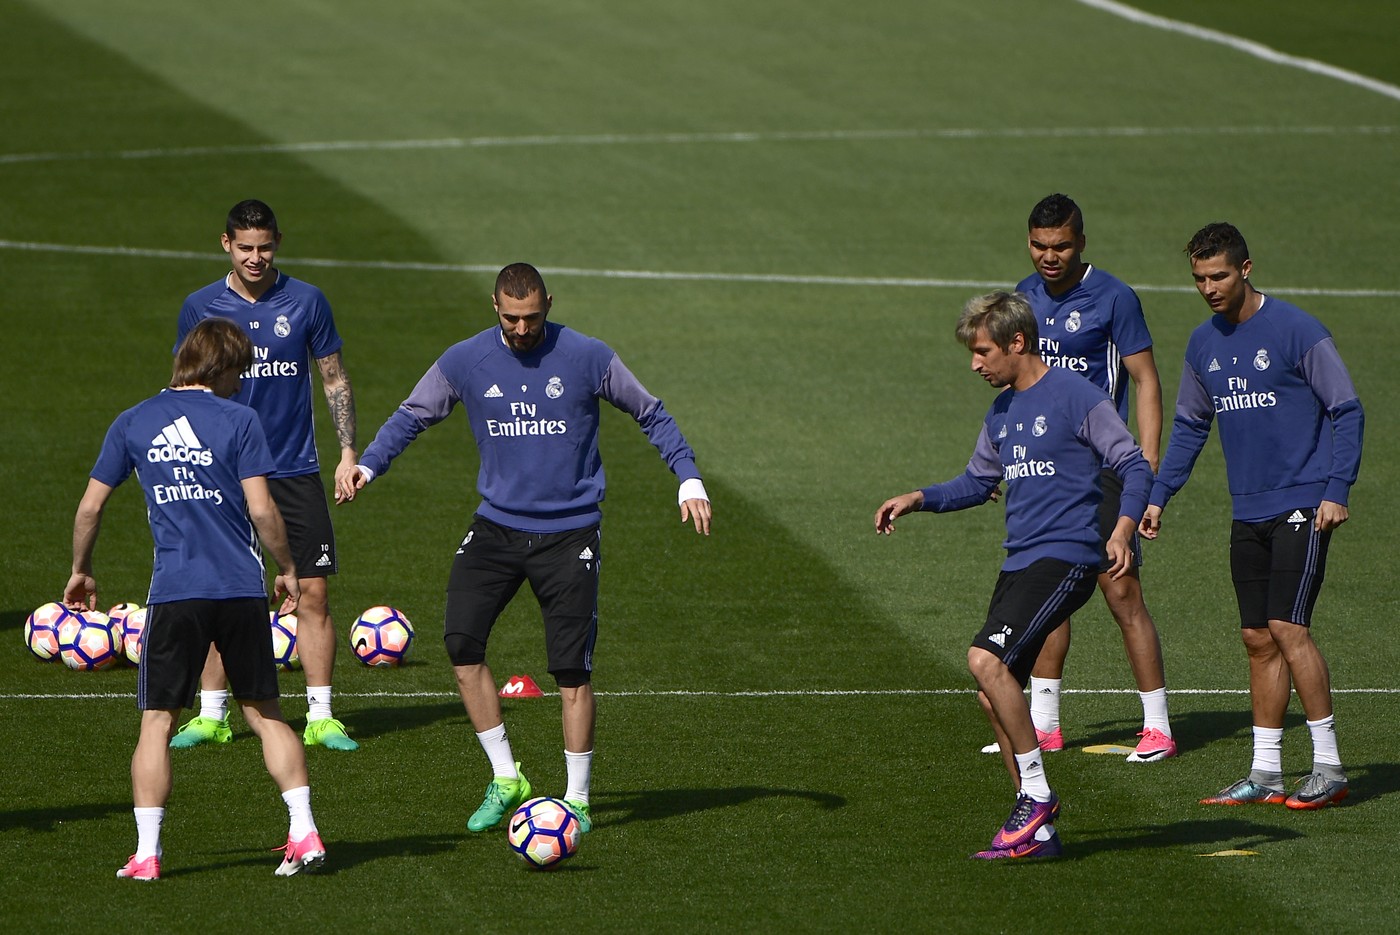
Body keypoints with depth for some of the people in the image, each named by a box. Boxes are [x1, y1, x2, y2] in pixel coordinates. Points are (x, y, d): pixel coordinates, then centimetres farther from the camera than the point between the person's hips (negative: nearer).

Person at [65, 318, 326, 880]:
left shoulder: (133, 424, 7)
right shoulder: (237, 420, 0)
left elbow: (90, 506, 9)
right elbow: (261, 509, -5)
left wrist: (81, 571, 24)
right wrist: (287, 569, 9)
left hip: (175, 591, 0)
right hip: (242, 590, 0)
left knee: (156, 723, 6)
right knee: (265, 713, 12)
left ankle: (146, 854, 0)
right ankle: (304, 833, 6)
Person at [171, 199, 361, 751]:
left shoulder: (306, 302, 1)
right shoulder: (201, 308, 2)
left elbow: (334, 380, 8)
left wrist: (348, 451, 0)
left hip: (295, 472, 0)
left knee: (312, 592, -4)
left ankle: (321, 716, 3)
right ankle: (211, 715, 10)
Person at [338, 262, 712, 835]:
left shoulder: (587, 357, -6)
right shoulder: (464, 362, -1)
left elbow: (650, 414, 4)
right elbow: (411, 416, 9)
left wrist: (689, 480, -4)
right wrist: (367, 466, -6)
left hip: (569, 532, -2)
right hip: (496, 525, 2)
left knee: (572, 669, -4)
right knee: (461, 641, -14)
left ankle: (576, 799, 9)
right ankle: (505, 778, -1)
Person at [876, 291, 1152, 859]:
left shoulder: (1075, 396, -8)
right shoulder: (1001, 413, 16)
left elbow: (1135, 467, -9)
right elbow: (978, 482, 30)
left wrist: (1123, 527, -24)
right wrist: (919, 499, 15)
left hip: (1065, 558, -9)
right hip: (1018, 562, 9)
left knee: (986, 660, -24)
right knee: (994, 697, 3)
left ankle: (1037, 794, -15)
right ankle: (1038, 833, 11)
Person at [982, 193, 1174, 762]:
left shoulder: (1112, 298, -8)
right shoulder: (1024, 298, 10)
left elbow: (1145, 380, -8)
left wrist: (1149, 464, -15)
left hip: (1100, 466, -6)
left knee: (1122, 593, -8)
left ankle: (1157, 727, -4)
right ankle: (1043, 724, 17)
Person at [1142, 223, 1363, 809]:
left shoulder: (1296, 331, -10)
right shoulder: (1203, 345, 10)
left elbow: (1346, 410, -6)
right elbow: (1189, 426, 22)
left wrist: (1337, 490, -13)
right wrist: (1159, 495, 15)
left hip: (1301, 507, -6)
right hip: (1248, 513, 6)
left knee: (1287, 628, -13)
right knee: (1258, 639, 6)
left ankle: (1328, 767, -8)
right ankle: (1265, 774, 10)